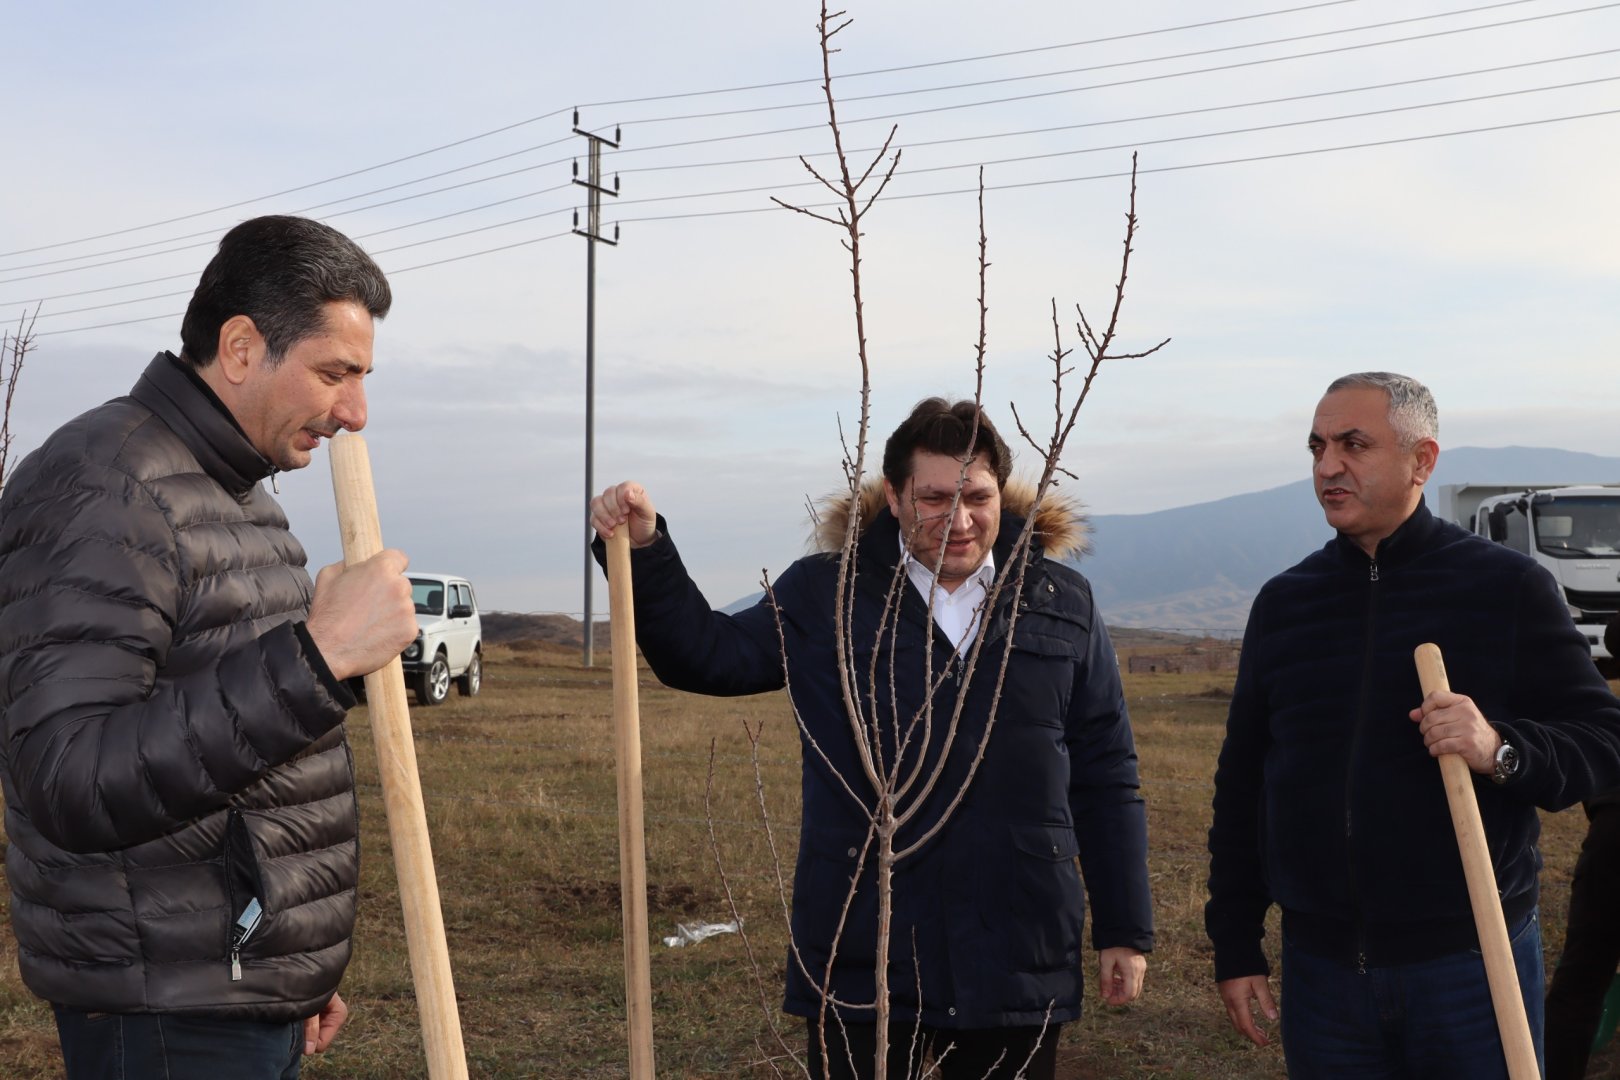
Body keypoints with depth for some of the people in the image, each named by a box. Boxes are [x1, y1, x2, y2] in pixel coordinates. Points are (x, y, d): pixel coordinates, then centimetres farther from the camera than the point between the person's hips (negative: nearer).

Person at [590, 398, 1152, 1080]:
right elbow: (707, 655, 3)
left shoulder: (1063, 605, 4)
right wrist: (644, 551, -11)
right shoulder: (822, 595, 2)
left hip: (1018, 966, 1)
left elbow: (1106, 778, 7)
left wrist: (1125, 931, 6)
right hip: (861, 964, -1)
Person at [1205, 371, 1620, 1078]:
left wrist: (1501, 750, -24)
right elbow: (1241, 786, 12)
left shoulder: (1509, 586, -2)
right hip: (1319, 967, 3)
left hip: (1472, 965, -3)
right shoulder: (1282, 602, 8)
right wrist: (1235, 948, 10)